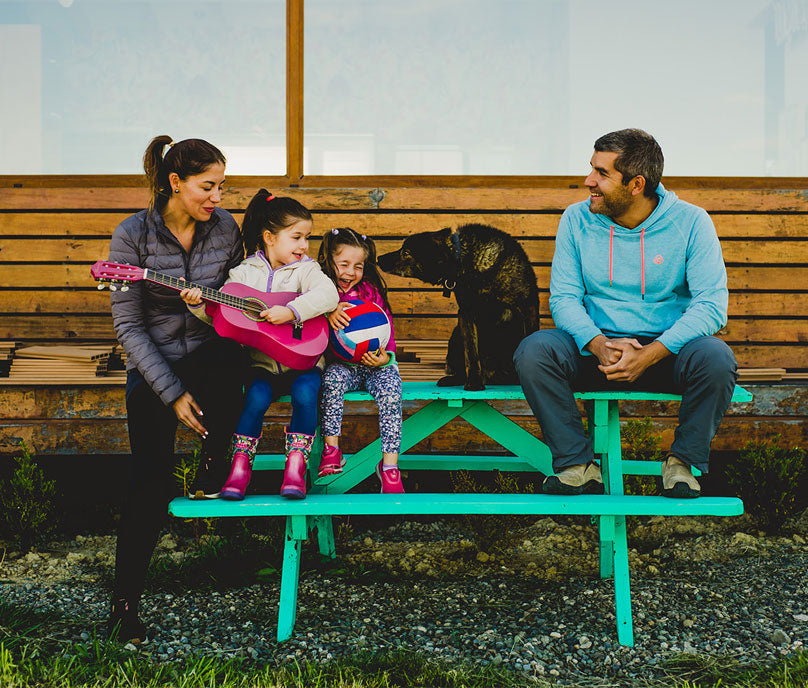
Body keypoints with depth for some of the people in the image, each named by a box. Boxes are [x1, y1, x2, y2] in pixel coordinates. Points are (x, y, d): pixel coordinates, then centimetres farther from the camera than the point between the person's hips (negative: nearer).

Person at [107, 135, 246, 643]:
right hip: (154, 366, -2)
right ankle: (126, 602, 4)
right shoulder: (132, 236, -12)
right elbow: (128, 326, -11)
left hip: (213, 355, 2)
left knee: (227, 370, -36)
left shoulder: (225, 228, -3)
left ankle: (213, 467, -7)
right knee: (151, 481, -11)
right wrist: (172, 393, -16)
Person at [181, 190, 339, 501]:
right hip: (261, 361, 1)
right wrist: (197, 303, -17)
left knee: (305, 393, -29)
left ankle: (295, 467, -15)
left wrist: (290, 311, -29)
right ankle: (240, 467, -10)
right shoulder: (244, 272, 6)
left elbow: (327, 295, -18)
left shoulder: (306, 269, 2)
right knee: (256, 396, -26)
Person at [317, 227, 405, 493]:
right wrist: (329, 313, -31)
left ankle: (389, 465, -24)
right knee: (333, 378, -35)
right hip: (341, 363, -1)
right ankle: (332, 450, -27)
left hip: (375, 363, 1)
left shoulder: (371, 290, 9)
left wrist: (385, 357, -10)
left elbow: (386, 327, 9)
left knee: (390, 389, -28)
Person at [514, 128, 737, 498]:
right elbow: (564, 297, -2)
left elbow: (710, 304, -13)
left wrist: (650, 355, -26)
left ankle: (682, 462, -9)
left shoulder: (690, 222, -6)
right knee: (533, 351, -26)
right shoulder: (576, 219, 2)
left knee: (715, 358, -33)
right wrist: (599, 345, -23)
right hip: (596, 347, 2)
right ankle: (578, 464, -13)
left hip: (666, 351, -1)